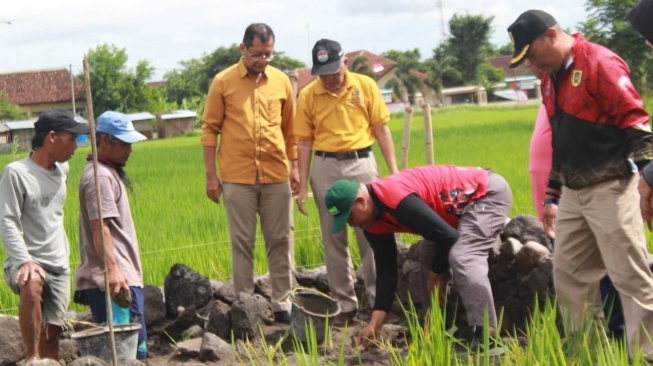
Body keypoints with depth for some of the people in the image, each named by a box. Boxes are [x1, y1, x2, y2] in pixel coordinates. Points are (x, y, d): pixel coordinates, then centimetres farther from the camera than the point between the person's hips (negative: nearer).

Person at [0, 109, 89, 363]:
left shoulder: (62, 169, 11)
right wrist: (24, 261, -28)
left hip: (59, 267, 7)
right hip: (26, 262, -7)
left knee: (51, 335, 4)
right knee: (32, 284, -38)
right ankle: (32, 358, -33)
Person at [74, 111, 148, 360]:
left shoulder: (109, 172, 20)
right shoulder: (100, 177, -12)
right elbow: (99, 227, -22)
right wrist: (112, 270, -30)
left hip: (124, 275, 11)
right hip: (114, 279, -11)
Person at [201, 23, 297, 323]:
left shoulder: (281, 81, 5)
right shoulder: (223, 82, -1)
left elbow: (289, 128, 13)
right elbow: (210, 129, 1)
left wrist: (294, 166, 8)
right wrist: (211, 174, -2)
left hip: (277, 175, 2)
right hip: (237, 177, -2)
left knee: (279, 241, 6)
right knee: (242, 242, 4)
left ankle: (282, 303, 14)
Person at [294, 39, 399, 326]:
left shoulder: (366, 86, -1)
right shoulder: (307, 95, 0)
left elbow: (381, 129, 2)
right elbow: (304, 142, 3)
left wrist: (394, 170, -3)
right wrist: (303, 186, 0)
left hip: (362, 163, -1)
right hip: (325, 168, 1)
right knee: (334, 239, 6)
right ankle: (345, 304, 13)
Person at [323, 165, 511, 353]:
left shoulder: (396, 200, -32)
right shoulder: (373, 222, 0)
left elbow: (447, 236, -30)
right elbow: (385, 269, 4)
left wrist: (436, 274, -11)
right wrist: (375, 323, -2)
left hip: (488, 192, -10)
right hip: (464, 202, 10)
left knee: (462, 257, -26)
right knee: (428, 256, 10)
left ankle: (486, 337, -29)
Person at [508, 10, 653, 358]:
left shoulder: (599, 63, -12)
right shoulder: (551, 80, 15)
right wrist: (552, 196, 22)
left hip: (609, 189, -9)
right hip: (573, 193, 9)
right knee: (569, 275, 11)